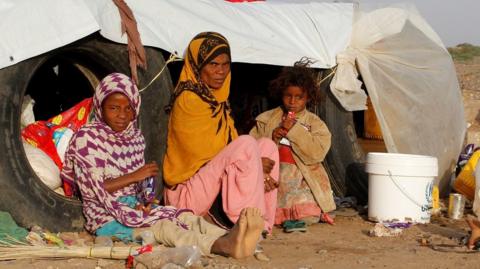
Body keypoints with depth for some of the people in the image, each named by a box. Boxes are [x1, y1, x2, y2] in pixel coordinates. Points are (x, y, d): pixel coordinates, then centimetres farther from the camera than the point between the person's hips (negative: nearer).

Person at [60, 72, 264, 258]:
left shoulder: (136, 137, 12)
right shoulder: (86, 137, -8)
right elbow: (92, 189, -14)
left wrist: (145, 202, -7)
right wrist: (133, 176, -15)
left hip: (133, 207, 6)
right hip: (106, 217, -6)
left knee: (185, 217, -24)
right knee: (162, 226, -33)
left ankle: (230, 240, -54)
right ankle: (223, 246, -60)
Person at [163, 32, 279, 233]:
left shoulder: (218, 99, 16)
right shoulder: (189, 99, -13)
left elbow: (228, 146, 11)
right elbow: (202, 153, -16)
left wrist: (257, 173, -7)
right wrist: (253, 164, -10)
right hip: (188, 192, -9)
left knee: (267, 145, 1)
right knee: (247, 144, -24)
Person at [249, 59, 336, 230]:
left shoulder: (315, 124, 7)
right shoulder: (266, 120, 11)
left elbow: (317, 153, -10)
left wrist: (295, 130, -13)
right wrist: (271, 139, -12)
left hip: (301, 182, 0)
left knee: (309, 216, -21)